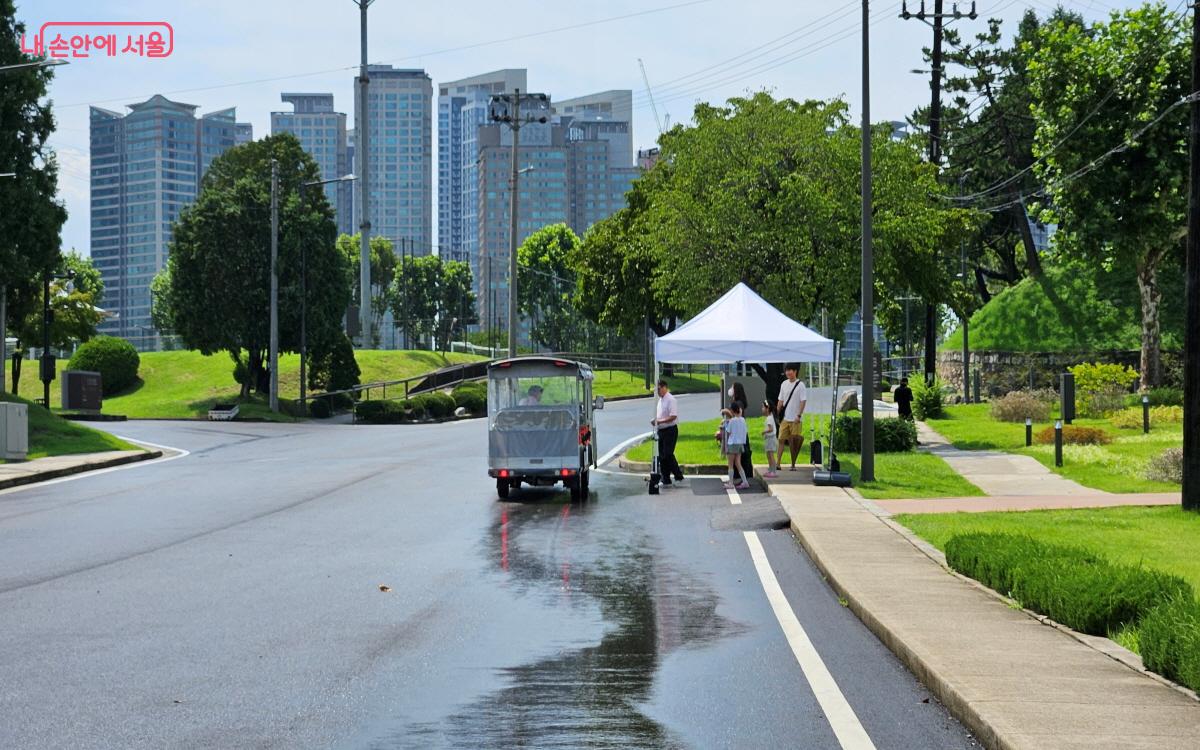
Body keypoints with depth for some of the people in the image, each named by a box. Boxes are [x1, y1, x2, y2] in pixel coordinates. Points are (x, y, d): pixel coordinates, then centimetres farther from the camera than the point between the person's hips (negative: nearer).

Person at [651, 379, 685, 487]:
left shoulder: (670, 400, -14)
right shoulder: (660, 400, 15)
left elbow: (673, 416, -21)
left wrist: (660, 421, -23)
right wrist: (655, 420, 5)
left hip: (670, 430, -9)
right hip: (661, 430, 9)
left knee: (668, 455, -12)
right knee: (662, 456, 7)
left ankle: (678, 476, 1)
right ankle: (666, 480, 11)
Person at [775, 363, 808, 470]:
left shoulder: (800, 385, -6)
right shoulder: (784, 384, 10)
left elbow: (803, 401, -9)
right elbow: (781, 401, 14)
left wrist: (799, 415, -16)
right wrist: (777, 414, 9)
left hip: (796, 419, -5)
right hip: (785, 418, 5)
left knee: (794, 442, 1)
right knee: (781, 439, -1)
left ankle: (793, 464, 9)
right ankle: (778, 463, -2)